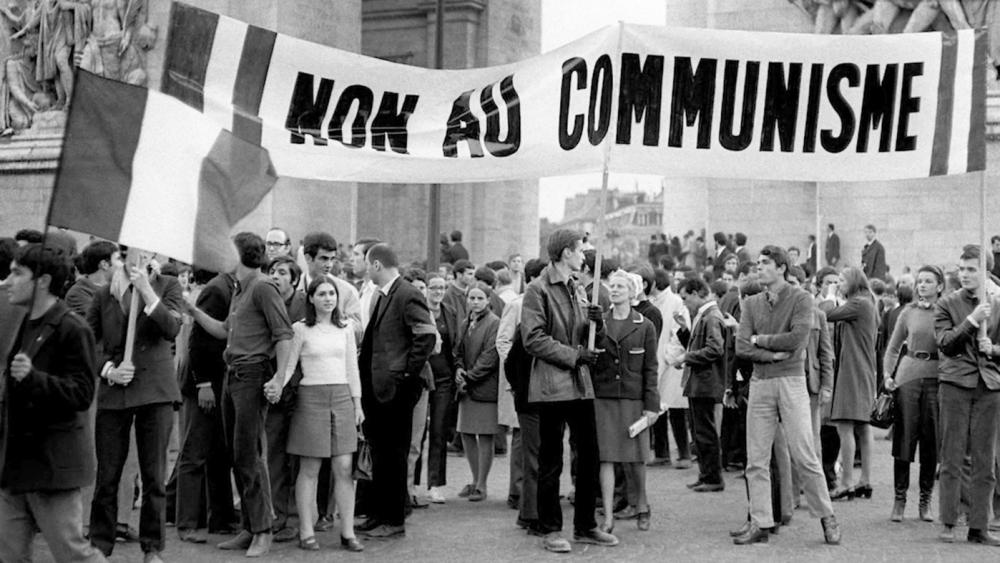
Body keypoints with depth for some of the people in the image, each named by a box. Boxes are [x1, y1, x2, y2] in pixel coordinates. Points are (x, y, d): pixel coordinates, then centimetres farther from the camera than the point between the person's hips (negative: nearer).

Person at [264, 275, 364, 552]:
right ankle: (306, 532, 6)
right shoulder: (301, 329, 0)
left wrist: (357, 402, 10)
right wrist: (276, 386, -19)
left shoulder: (345, 329, 10)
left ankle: (347, 532, 4)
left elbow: (352, 369, 13)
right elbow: (288, 365, -1)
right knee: (309, 469, 1)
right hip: (310, 397, -3)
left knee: (344, 468, 0)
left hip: (342, 397, 3)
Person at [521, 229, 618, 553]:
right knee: (551, 461, 0)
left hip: (580, 384, 8)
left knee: (589, 456, 9)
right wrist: (573, 355, -16)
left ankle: (585, 526, 20)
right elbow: (533, 339, -15)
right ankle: (551, 530, 8)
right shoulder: (538, 290, -8)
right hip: (552, 385, -7)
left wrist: (595, 323, 2)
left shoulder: (577, 290, 17)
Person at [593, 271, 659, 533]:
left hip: (632, 397, -1)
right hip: (603, 396, 1)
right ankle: (608, 518, -1)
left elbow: (650, 369, 2)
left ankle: (642, 503, 31)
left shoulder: (644, 326, 4)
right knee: (606, 456, -3)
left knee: (634, 457, 5)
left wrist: (651, 405, -3)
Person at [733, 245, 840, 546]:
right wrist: (773, 354, -12)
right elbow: (741, 347, 1)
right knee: (756, 460, 4)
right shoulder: (751, 304, 10)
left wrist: (761, 340, -5)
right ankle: (760, 524, 10)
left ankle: (827, 517, 10)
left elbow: (797, 338, -15)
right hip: (759, 383, 4)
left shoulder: (800, 299, -2)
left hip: (791, 381, -4)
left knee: (804, 455, -3)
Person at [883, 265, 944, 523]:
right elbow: (893, 348, 15)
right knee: (904, 438, 1)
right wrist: (888, 375, 2)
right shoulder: (909, 312, 7)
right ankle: (899, 499, 9)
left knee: (931, 442, 3)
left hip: (936, 378, -1)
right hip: (909, 375, 1)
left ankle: (925, 501, 14)